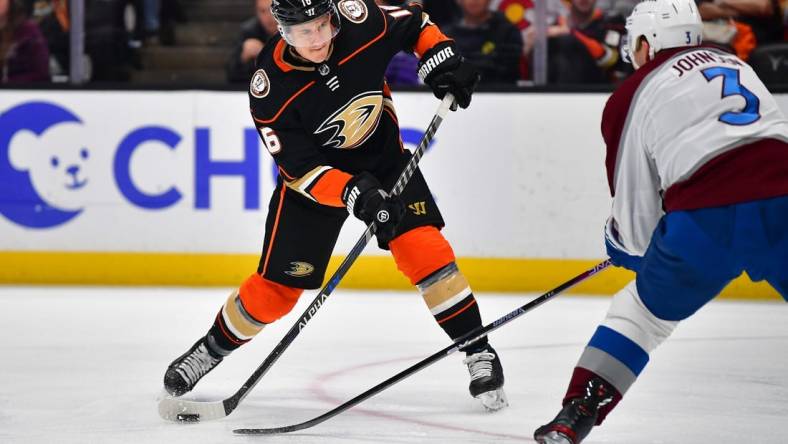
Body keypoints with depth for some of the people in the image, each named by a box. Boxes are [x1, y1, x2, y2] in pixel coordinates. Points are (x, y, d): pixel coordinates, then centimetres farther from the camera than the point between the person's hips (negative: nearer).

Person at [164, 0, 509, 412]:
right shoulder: (270, 89, -28)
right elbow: (300, 168, -25)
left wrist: (443, 62, -16)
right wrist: (355, 195, -39)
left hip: (383, 155, 2)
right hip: (315, 170, -2)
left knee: (424, 248, -17)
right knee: (276, 286, 0)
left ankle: (479, 353, -7)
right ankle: (211, 348, 26)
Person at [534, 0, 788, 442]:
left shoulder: (634, 95, 14)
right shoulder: (737, 64, 28)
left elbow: (635, 211, 14)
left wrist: (625, 243, 38)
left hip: (708, 222, -3)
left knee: (643, 311, 19)